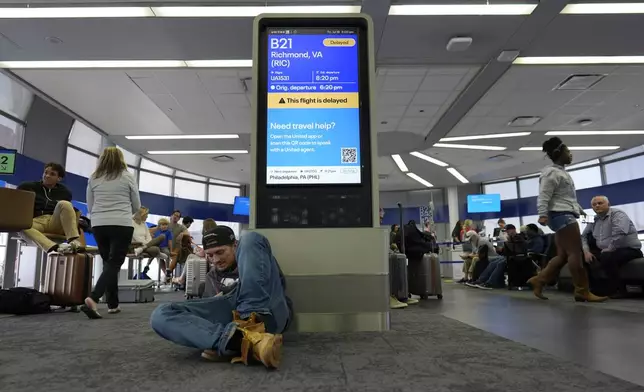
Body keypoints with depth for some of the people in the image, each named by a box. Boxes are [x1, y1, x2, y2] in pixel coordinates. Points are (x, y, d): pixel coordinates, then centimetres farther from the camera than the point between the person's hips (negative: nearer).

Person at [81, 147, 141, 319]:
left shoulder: (94, 178, 9)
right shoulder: (128, 176, 2)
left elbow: (89, 207, 14)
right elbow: (137, 206, 8)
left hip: (98, 225, 4)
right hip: (121, 225, -4)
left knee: (108, 263, 14)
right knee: (114, 264, -4)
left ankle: (113, 304, 18)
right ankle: (93, 299, -22)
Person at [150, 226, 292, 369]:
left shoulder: (254, 256, 22)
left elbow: (279, 285, 12)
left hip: (269, 314, -3)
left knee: (250, 238, -14)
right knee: (160, 315, -18)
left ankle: (253, 323, -30)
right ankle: (243, 340, -41)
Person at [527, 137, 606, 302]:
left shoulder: (561, 172, 25)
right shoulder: (551, 173, -8)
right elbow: (544, 196, -19)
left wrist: (580, 209, 38)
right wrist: (543, 214, -30)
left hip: (565, 216, 11)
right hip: (561, 216, -11)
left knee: (563, 255, 5)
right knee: (575, 253, -11)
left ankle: (538, 280, 6)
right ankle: (582, 291, -9)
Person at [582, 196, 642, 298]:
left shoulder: (617, 214, -13)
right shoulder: (594, 220, 9)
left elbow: (620, 234, -31)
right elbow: (583, 236, 8)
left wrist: (607, 250, -25)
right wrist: (586, 251, -8)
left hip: (628, 249, -7)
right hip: (606, 251, 8)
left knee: (607, 257, -36)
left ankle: (618, 289, -16)